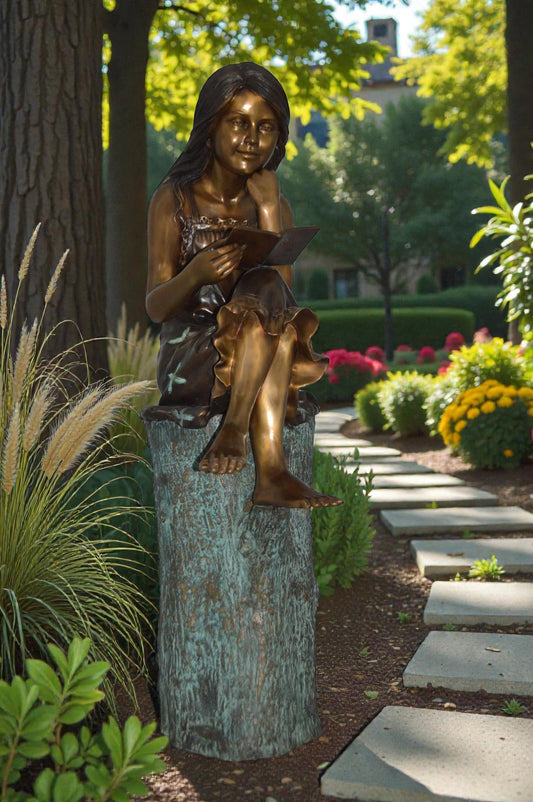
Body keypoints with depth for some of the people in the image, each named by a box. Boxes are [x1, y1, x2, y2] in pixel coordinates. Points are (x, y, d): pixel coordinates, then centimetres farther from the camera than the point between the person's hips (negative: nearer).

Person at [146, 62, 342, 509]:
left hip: (258, 368, 3)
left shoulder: (273, 204, 10)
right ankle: (273, 472, -39)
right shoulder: (175, 199, 0)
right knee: (266, 289, -30)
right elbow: (155, 307, -6)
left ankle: (234, 431, -33)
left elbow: (283, 296, -5)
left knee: (265, 288, -28)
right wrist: (194, 275, -28)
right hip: (189, 363, -3)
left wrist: (268, 210, -9)